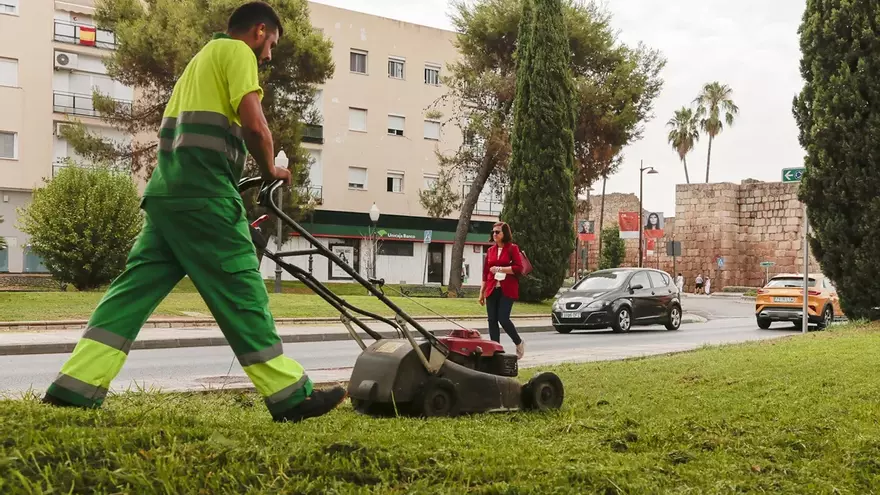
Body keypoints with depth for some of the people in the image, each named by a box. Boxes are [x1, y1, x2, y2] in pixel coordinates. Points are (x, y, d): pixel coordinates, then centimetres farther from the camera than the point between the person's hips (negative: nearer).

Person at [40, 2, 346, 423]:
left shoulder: (203, 57, 29)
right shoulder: (236, 51, 1)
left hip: (167, 192, 9)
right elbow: (254, 125, -13)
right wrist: (270, 171, 4)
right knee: (241, 293, -6)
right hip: (203, 195, -9)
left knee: (135, 287, 6)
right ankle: (290, 396, 1)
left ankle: (75, 387, 3)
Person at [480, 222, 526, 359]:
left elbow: (519, 268, -11)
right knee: (492, 321, 1)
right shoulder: (491, 250, 13)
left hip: (507, 290, -5)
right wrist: (482, 292, 13)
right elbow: (485, 273, 15)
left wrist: (500, 269, -15)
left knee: (503, 318, -12)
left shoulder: (512, 248, -1)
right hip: (492, 290, 5)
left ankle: (519, 343, 11)